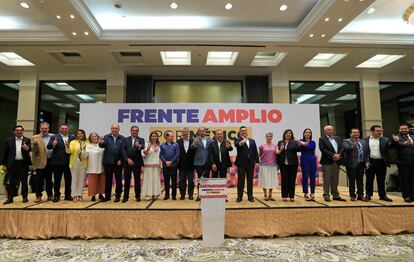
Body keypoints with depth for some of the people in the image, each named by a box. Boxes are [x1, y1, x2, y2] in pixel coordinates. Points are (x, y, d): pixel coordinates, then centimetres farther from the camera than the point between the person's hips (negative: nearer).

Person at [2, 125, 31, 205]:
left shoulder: (27, 140, 3)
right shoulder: (9, 140, 7)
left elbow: (30, 149, -12)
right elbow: (5, 153, 8)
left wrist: (27, 148, -36)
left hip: (24, 163, -1)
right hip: (13, 163, 1)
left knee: (24, 181, 6)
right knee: (11, 182, 5)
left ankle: (25, 197, 13)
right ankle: (10, 198, 13)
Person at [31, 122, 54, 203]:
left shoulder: (53, 136, 9)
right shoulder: (35, 137, 2)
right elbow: (33, 150, -6)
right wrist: (35, 144, -23)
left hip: (50, 161, 2)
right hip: (40, 161, -2)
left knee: (49, 179, 12)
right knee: (39, 180, 2)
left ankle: (50, 195, 21)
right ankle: (38, 196, 12)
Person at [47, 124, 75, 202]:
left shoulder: (72, 137, 7)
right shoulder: (54, 137, 0)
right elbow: (48, 147, -9)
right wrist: (53, 144, -29)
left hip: (69, 162, 2)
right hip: (58, 162, -2)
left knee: (68, 179, 10)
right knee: (57, 180, 5)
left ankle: (68, 195, 21)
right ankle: (56, 196, 16)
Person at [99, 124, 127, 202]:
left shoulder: (122, 138, 2)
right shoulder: (106, 137, 5)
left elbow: (123, 150, -2)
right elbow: (103, 146, -7)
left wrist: (121, 160, -10)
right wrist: (101, 143, -30)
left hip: (118, 162, -1)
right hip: (108, 162, 1)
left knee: (118, 180, 7)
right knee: (108, 179, 9)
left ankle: (118, 196, 16)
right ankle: (107, 196, 18)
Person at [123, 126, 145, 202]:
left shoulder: (141, 140, 3)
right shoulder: (126, 139, 8)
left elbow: (142, 147, -18)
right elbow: (124, 150, 1)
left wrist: (139, 146, -42)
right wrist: (128, 159, -11)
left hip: (137, 162, -1)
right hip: (127, 162, 1)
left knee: (137, 180, 4)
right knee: (127, 180, 6)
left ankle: (138, 196, 13)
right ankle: (125, 196, 14)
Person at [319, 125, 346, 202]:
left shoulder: (337, 139, 17)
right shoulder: (322, 139, -1)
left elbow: (341, 148, 8)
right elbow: (323, 149, -12)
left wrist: (339, 155, -10)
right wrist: (333, 155, -17)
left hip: (337, 161, 5)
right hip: (327, 162, -5)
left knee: (335, 179, 9)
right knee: (327, 179, -2)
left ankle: (336, 195, 17)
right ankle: (326, 195, 3)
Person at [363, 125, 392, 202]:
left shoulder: (385, 140, 5)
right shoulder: (365, 140, 2)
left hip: (381, 162, 1)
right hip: (370, 162, -1)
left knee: (381, 180, 9)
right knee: (369, 179, 7)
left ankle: (382, 195, 19)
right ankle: (368, 195, 16)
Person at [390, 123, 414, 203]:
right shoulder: (397, 137, -5)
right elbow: (393, 145, -26)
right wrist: (403, 144, -45)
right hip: (403, 163, -5)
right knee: (405, 180, 2)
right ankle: (406, 196, 10)